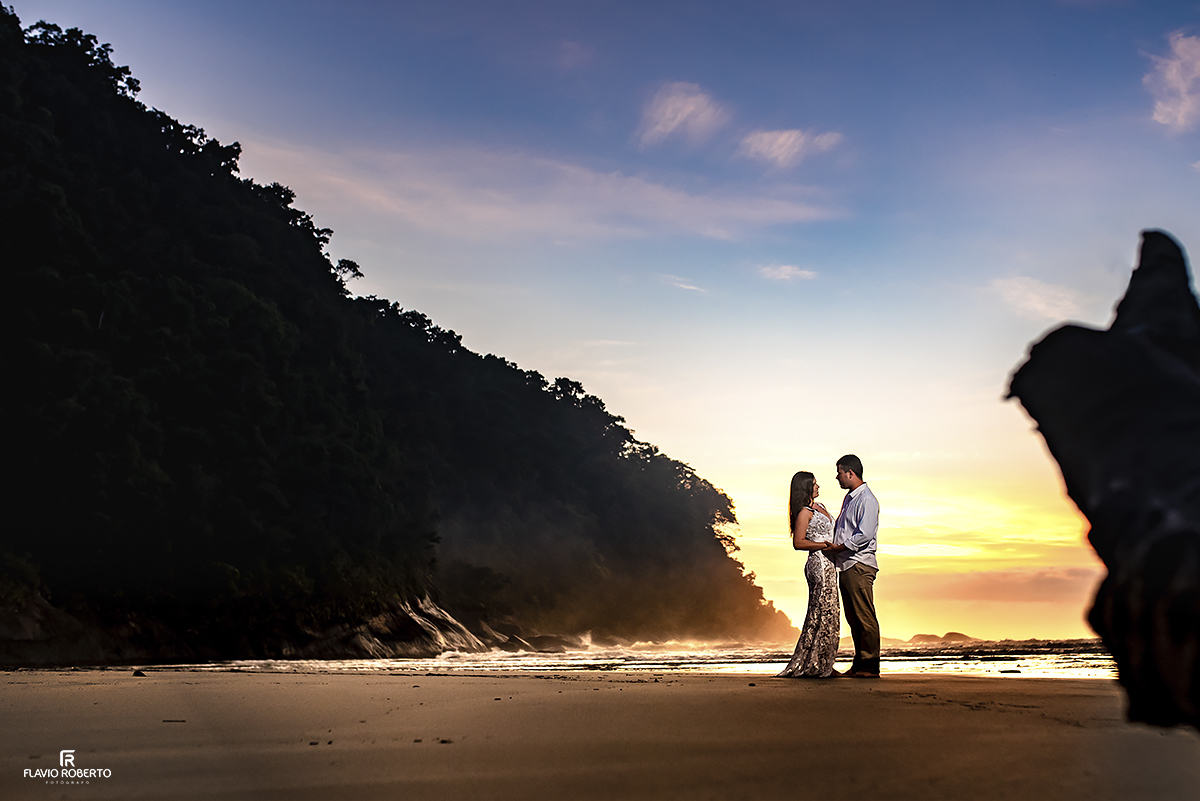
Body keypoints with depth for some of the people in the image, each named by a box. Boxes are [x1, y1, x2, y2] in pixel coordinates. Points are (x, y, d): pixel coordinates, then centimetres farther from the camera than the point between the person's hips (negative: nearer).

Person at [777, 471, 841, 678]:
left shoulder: (820, 507, 18)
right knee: (823, 614, -8)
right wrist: (825, 545, -19)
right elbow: (798, 542, -15)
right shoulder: (804, 512, -9)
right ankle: (816, 666, -4)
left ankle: (824, 665, 12)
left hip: (829, 564, 9)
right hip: (819, 563, -9)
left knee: (831, 614, 9)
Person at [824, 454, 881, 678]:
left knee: (865, 617, -7)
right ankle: (859, 665, 15)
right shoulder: (849, 498, 19)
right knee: (853, 618, 10)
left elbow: (864, 536, -19)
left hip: (859, 565, -9)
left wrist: (838, 547, -13)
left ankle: (870, 666, -4)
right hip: (845, 566, 9)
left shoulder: (866, 500, -10)